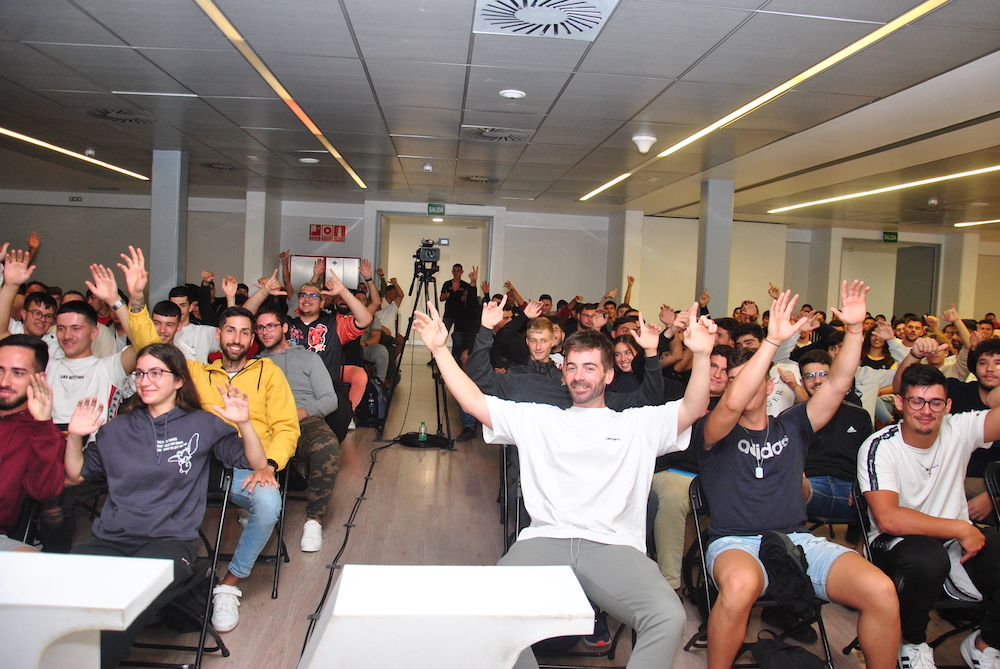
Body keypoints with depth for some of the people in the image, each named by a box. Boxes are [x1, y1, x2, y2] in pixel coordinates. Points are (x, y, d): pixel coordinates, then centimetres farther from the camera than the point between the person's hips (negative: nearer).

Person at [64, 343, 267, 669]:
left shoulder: (202, 425, 9)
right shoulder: (118, 429, 20)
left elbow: (257, 463, 3)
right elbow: (76, 475, 25)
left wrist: (244, 423, -13)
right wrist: (75, 436, 9)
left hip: (170, 541, -3)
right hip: (109, 540, 3)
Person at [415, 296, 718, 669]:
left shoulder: (638, 424, 20)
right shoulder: (537, 419, 24)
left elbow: (693, 408, 5)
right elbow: (473, 401, 18)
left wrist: (701, 355, -12)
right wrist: (439, 348, 12)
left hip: (614, 547, 0)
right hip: (545, 540, 1)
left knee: (668, 617, -29)